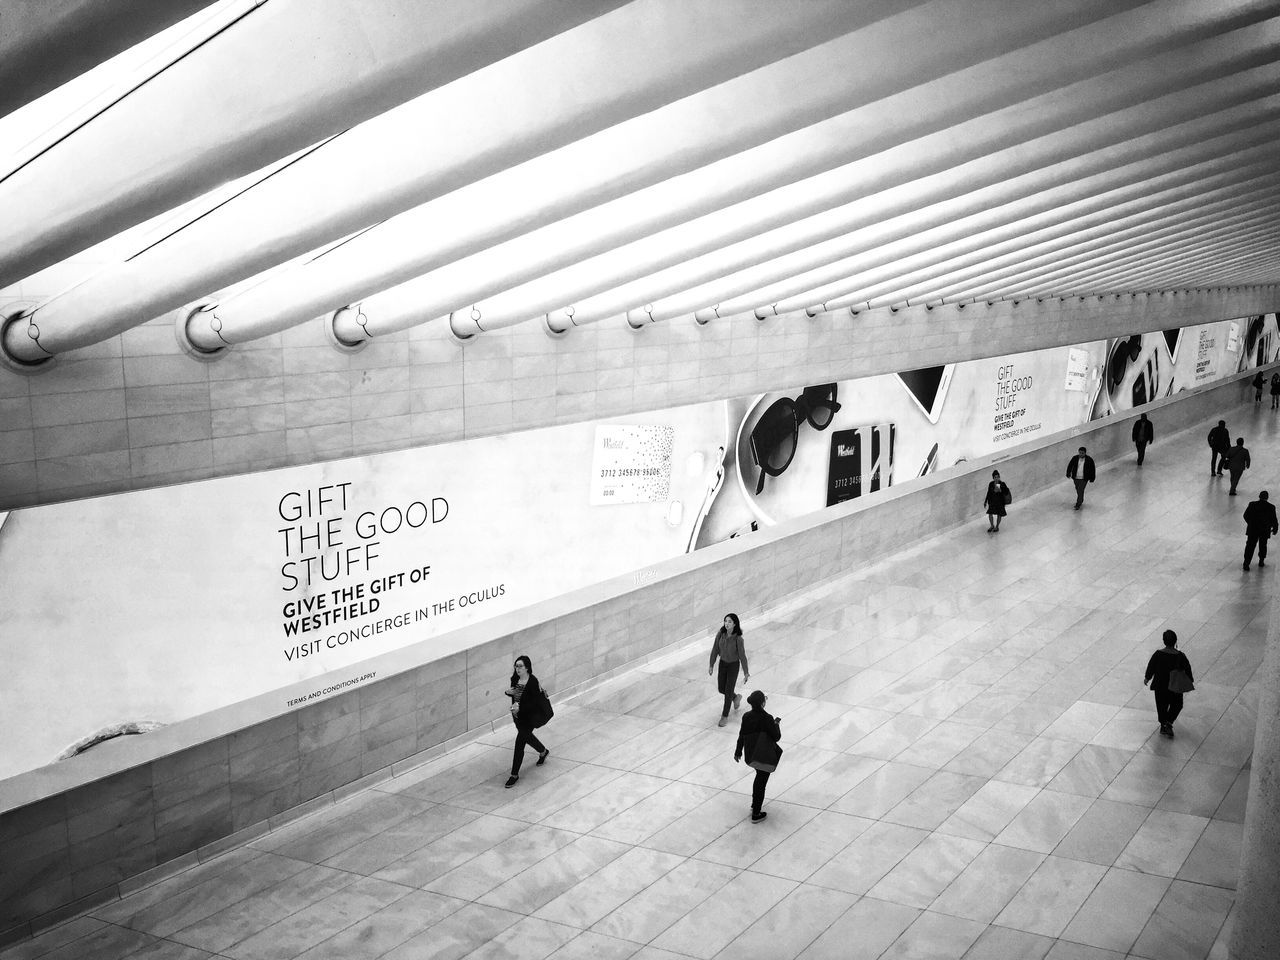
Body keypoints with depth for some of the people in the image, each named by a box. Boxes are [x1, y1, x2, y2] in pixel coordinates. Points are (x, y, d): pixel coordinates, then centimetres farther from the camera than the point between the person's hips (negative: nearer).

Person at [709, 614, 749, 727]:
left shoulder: (738, 638, -26)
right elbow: (715, 650, -3)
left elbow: (742, 655, -17)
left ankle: (725, 716, 19)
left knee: (728, 691, 2)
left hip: (733, 665, -5)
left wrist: (746, 672, -10)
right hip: (722, 663, 5)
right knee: (721, 689, 17)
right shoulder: (720, 634, -15)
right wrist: (711, 665, 3)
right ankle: (736, 697, 49)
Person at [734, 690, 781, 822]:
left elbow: (741, 735, 2)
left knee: (760, 776, 30)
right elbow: (776, 737, -17)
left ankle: (755, 803, 43)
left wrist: (738, 752, 15)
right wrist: (776, 724, -1)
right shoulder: (767, 719, -24)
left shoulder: (746, 717, -8)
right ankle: (756, 814, 17)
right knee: (761, 782, 9)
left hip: (750, 754, 6)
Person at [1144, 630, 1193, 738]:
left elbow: (1151, 667, -4)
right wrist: (1190, 680, 13)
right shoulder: (1180, 656, -18)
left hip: (1160, 685, 1)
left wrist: (1147, 678, 13)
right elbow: (1187, 670, -6)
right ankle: (1169, 722, 4)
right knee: (1176, 704, 20)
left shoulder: (1157, 654, -16)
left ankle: (1163, 725, 28)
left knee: (1161, 705, 19)